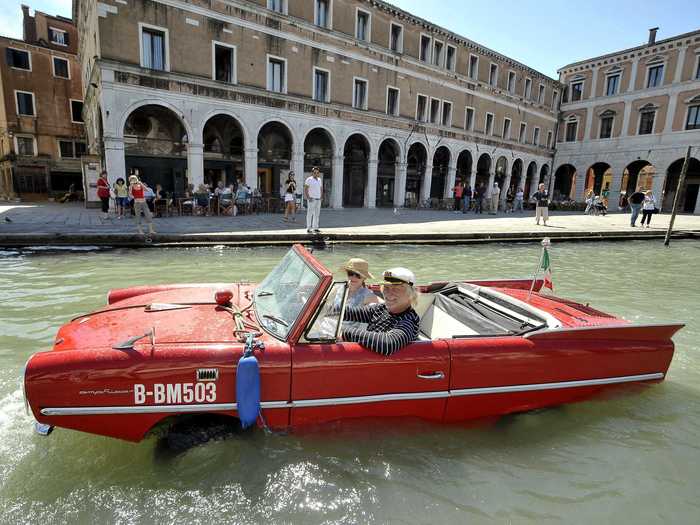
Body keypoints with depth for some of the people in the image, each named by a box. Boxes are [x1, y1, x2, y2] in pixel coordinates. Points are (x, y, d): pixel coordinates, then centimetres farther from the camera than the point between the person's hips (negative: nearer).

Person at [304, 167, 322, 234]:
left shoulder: (319, 180, 14)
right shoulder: (309, 179, -6)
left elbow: (321, 189, 22)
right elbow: (305, 189, -9)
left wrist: (321, 197, 10)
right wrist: (308, 198, -15)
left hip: (318, 199, 7)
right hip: (311, 199, -7)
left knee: (317, 214, 7)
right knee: (310, 213, -6)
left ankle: (315, 228, 12)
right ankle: (308, 228, -3)